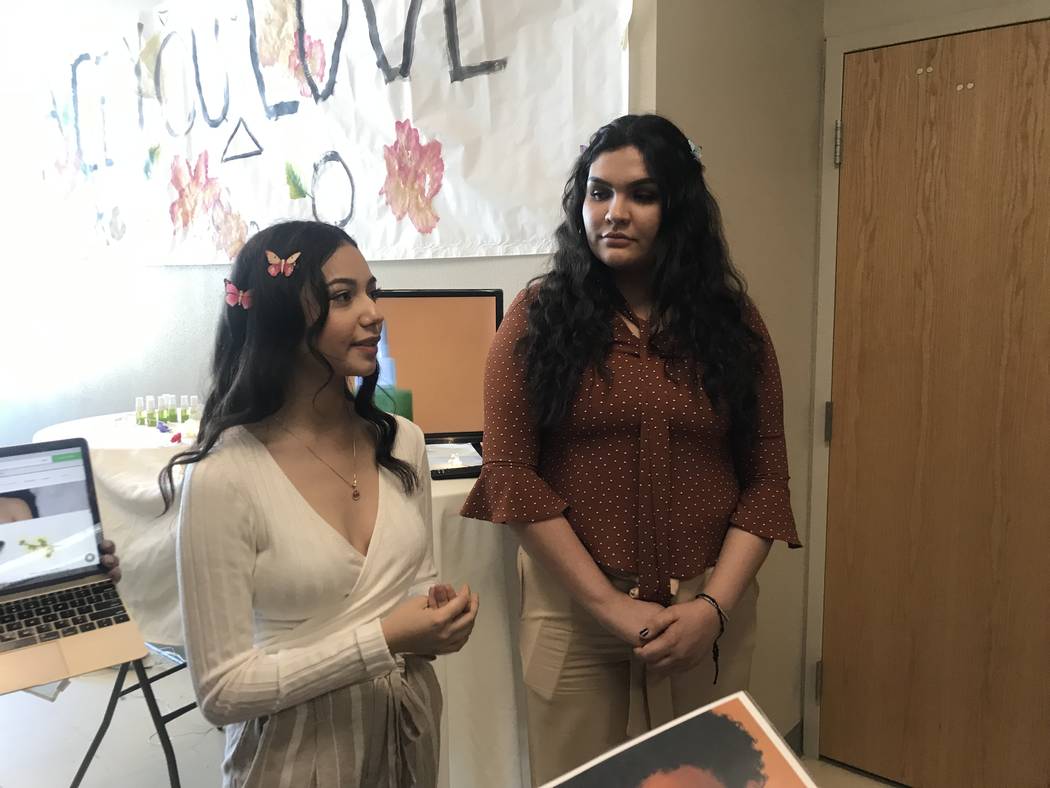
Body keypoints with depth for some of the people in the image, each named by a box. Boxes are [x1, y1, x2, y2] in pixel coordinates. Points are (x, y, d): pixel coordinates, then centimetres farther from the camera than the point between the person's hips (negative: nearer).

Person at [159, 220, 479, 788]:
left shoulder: (402, 443, -5)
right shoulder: (223, 479, -22)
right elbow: (221, 691, -18)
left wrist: (442, 616, -13)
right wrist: (384, 640, -25)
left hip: (409, 727, 5)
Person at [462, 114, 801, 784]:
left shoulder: (732, 321, 3)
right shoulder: (538, 317, -2)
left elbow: (766, 478, 2)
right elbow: (511, 474, -8)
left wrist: (712, 605, -10)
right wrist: (610, 604, -12)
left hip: (708, 612, 2)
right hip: (576, 605, -1)